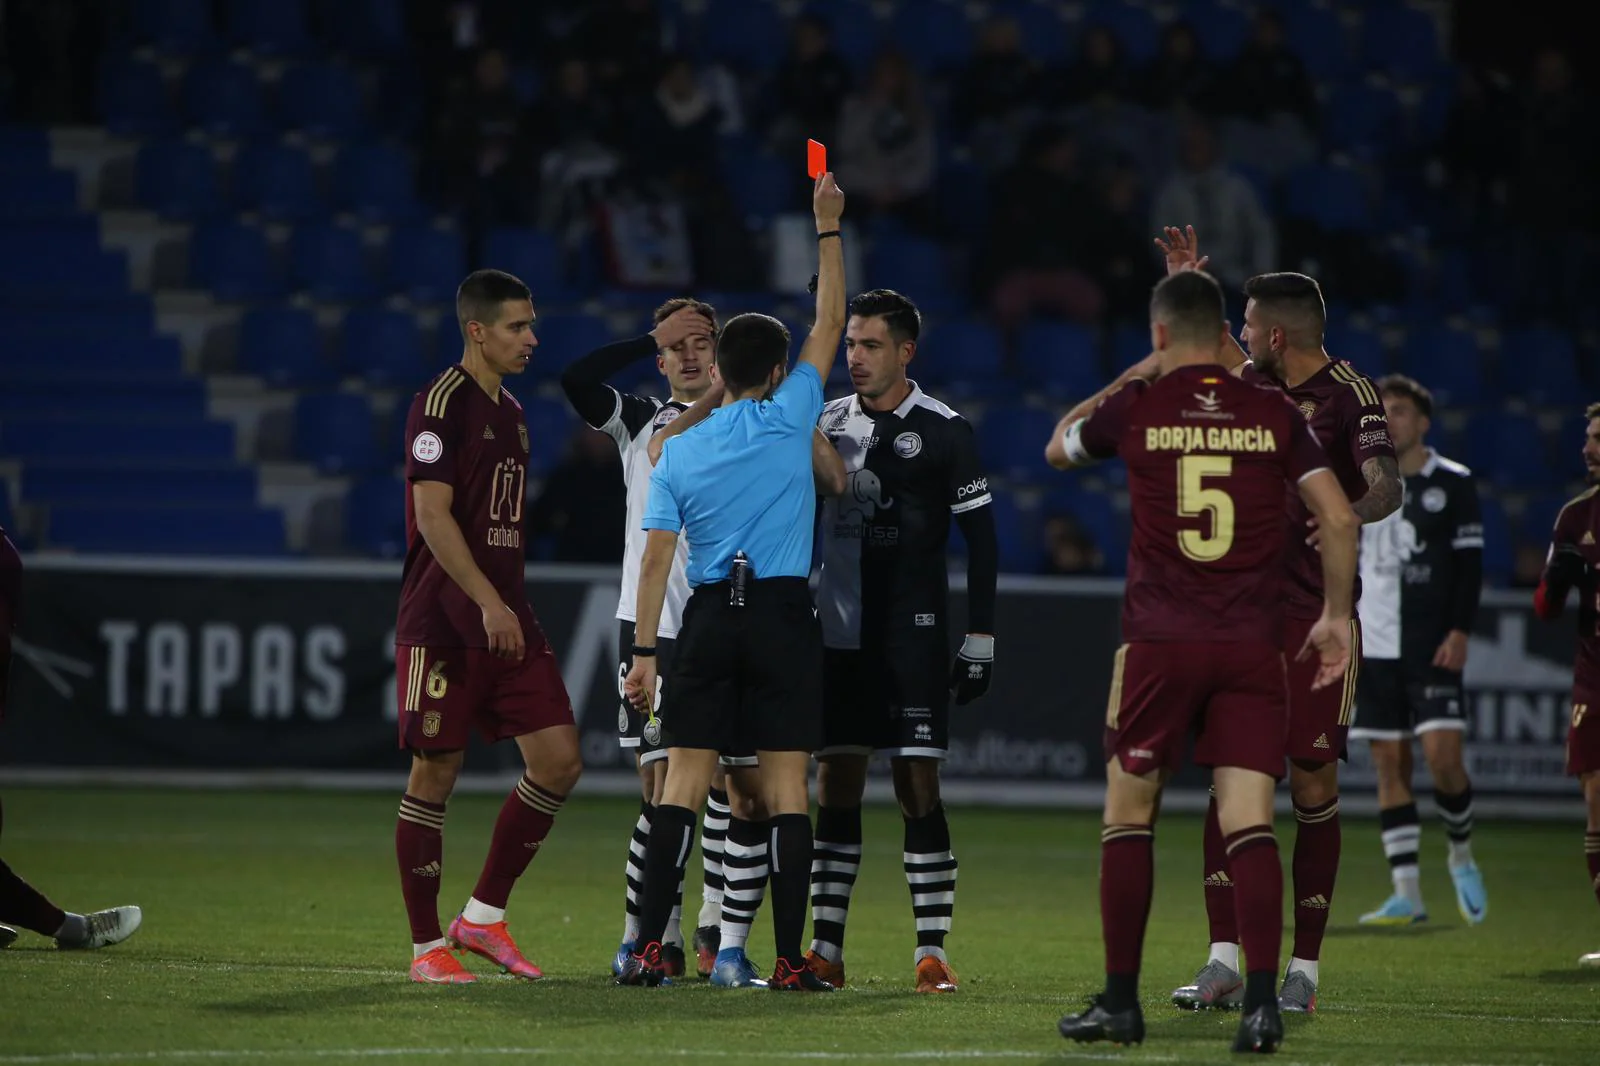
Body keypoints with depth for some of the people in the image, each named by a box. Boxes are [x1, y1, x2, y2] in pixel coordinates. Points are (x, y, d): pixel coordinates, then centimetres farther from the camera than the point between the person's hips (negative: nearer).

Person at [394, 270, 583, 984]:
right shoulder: (441, 404, -9)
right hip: (443, 623, -8)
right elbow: (433, 515, -16)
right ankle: (427, 945, 5)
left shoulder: (511, 413, 18)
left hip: (506, 619, 8)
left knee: (559, 763, -1)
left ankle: (483, 917, 10)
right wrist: (488, 602, -21)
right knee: (435, 773, -3)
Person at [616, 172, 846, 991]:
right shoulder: (789, 419, -2)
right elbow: (830, 323, 7)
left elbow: (656, 560, 1)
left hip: (708, 616, 2)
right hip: (784, 614, -2)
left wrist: (644, 653, 3)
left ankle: (650, 949, -5)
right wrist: (828, 229, 13)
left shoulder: (676, 452, 5)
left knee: (682, 784, 1)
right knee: (787, 788, -2)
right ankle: (789, 961, -5)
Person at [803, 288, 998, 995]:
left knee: (918, 786, -7)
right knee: (835, 785, 5)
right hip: (836, 631, 5)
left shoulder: (943, 432, -4)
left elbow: (981, 539, -3)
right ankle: (825, 950, 8)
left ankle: (932, 954, -5)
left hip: (912, 634, -5)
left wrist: (980, 639, -7)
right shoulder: (826, 423, 11)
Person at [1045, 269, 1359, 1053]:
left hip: (1160, 643, -1)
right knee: (1249, 825, -2)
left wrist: (1138, 374, 31)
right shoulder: (1273, 415, 4)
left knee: (1128, 819, 10)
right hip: (1252, 648, 1)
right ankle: (1261, 1001, -13)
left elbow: (1058, 449, 22)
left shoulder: (1135, 408, 1)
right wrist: (1335, 617, 10)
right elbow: (1338, 517, 0)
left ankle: (1121, 1001, 12)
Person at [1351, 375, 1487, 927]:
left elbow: (1470, 562, -1)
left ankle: (1462, 855, 14)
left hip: (1432, 647, -3)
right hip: (1375, 647, 3)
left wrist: (1460, 631, -10)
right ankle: (1407, 894, 4)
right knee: (1390, 765, 1)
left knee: (1443, 755, -14)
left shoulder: (1453, 483, 2)